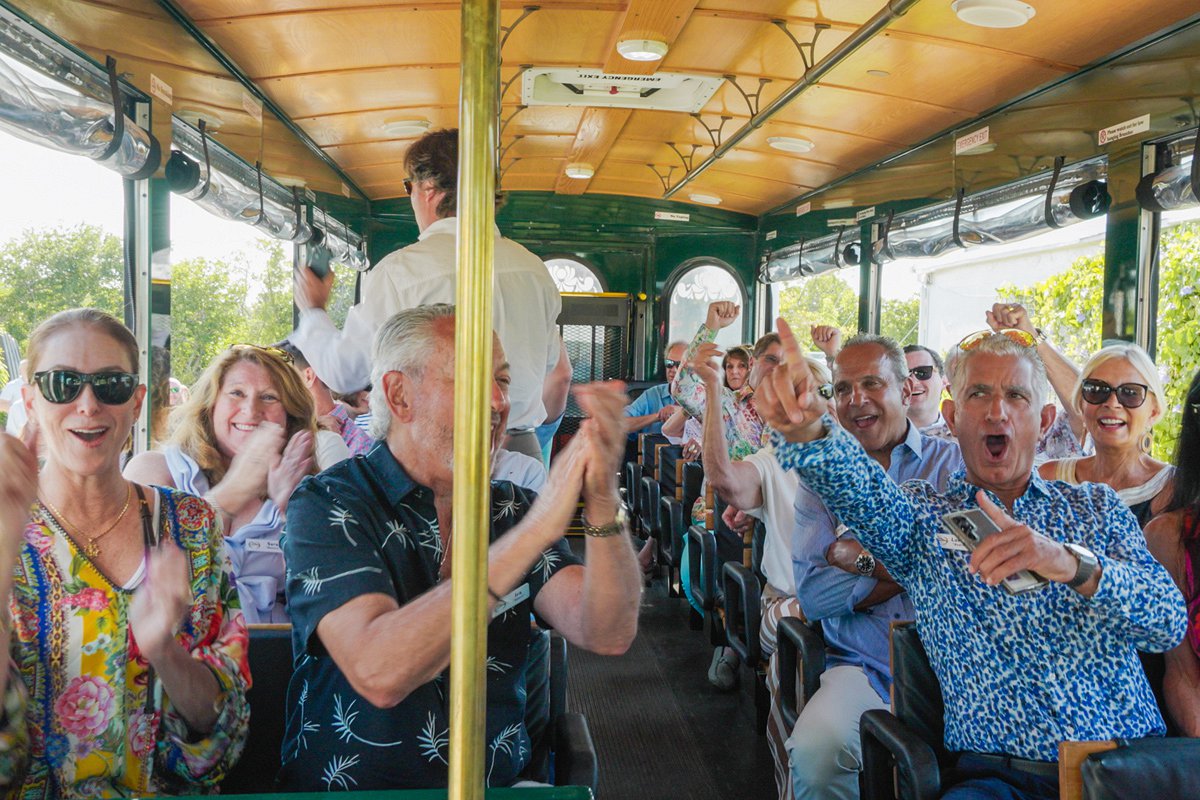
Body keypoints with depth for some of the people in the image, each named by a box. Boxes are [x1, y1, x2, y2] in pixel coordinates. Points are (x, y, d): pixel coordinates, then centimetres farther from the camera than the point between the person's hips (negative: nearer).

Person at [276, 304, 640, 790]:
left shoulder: (509, 508, 2)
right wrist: (534, 530, -28)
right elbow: (378, 672, -25)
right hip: (352, 787, -2)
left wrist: (602, 497, -24)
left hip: (497, 785, 2)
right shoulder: (328, 507, -9)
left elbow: (607, 635, -10)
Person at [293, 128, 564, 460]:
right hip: (523, 446, 5)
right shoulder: (535, 268, 5)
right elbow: (551, 364, 16)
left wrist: (312, 311, 16)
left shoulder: (400, 270, -10)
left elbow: (343, 372, -2)